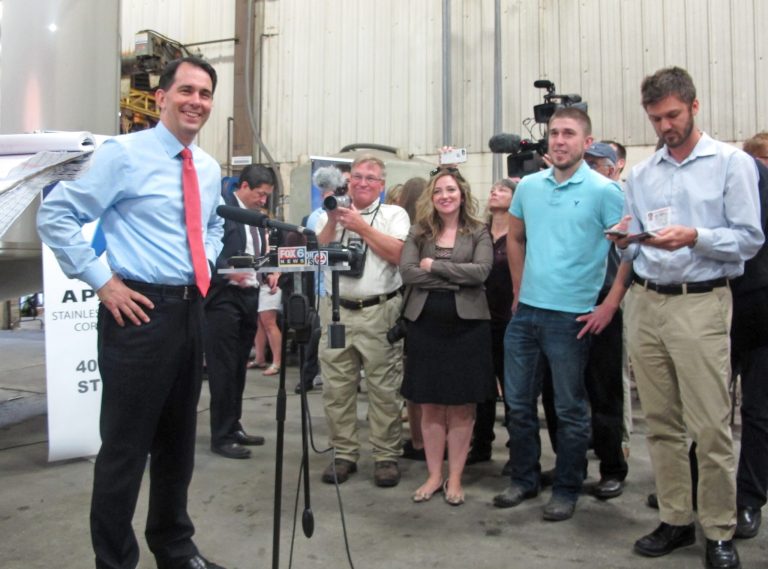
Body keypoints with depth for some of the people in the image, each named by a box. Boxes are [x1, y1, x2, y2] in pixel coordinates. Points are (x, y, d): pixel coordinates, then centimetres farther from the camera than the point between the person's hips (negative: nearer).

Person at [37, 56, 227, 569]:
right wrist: (102, 281, -13)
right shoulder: (124, 154, -8)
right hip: (141, 310, -7)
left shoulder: (210, 169, 11)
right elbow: (55, 215, -10)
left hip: (191, 309, 7)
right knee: (125, 445, 2)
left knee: (178, 440, 17)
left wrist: (207, 262, 12)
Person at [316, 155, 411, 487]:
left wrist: (361, 226, -8)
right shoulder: (332, 214, 15)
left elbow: (397, 254, -9)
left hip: (379, 312, -3)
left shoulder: (394, 214, 6)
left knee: (383, 388, 0)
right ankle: (344, 454, 18)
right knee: (336, 388, 7)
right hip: (337, 310, 3)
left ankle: (386, 456, 11)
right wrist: (333, 221, -6)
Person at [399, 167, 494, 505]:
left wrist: (434, 266, -11)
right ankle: (434, 476, 21)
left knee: (461, 408, 5)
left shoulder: (478, 232, 4)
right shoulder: (418, 232, 7)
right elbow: (407, 272, -8)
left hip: (467, 325, -1)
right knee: (430, 407, 8)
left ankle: (454, 479, 17)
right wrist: (456, 279, -12)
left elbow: (481, 272, -12)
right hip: (425, 325, 2)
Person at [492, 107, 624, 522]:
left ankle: (566, 491, 24)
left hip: (572, 316, -5)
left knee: (570, 409, 8)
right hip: (526, 311, 5)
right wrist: (519, 292, 14)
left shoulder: (603, 191, -8)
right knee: (518, 402, 13)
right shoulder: (528, 186, 7)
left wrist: (609, 306, -12)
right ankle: (524, 479, 31)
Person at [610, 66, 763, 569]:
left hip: (701, 304, -4)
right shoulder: (640, 174, 14)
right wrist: (626, 242, -7)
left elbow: (750, 238, -5)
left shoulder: (732, 163, 2)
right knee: (662, 423, 9)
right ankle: (676, 520, 22)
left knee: (711, 427, -3)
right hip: (645, 302, 5)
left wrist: (694, 237, -19)